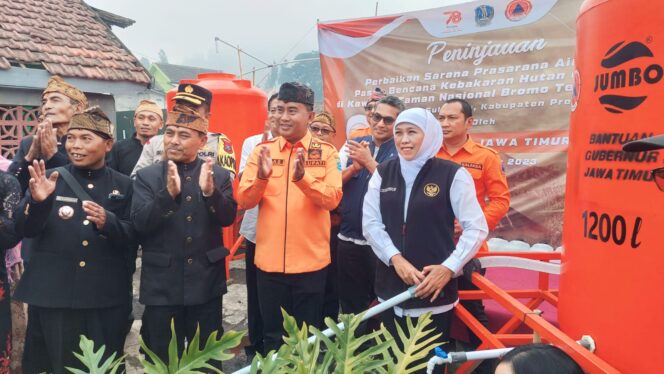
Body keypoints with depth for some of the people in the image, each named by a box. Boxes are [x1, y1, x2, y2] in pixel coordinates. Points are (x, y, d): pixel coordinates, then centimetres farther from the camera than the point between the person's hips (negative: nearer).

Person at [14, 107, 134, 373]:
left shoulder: (123, 185, 3)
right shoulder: (49, 179, 2)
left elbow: (133, 239, -2)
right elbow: (24, 230, -4)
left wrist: (108, 223, -21)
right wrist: (37, 201, -23)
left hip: (106, 299, 0)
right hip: (52, 295, 0)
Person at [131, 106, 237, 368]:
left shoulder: (219, 175, 1)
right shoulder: (147, 176, -1)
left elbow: (227, 218, -9)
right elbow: (140, 223, -12)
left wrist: (210, 192, -28)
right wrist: (168, 194, -28)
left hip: (206, 283, 1)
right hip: (162, 286, 0)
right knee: (163, 361, 14)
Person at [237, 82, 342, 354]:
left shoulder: (326, 152, -2)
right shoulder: (262, 150, 3)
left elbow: (332, 199, -13)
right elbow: (244, 201, -3)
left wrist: (302, 178, -29)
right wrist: (262, 178, -22)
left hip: (311, 260, -1)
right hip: (269, 260, 2)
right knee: (272, 335, 16)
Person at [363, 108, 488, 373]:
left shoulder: (453, 175, -6)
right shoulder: (383, 173, 4)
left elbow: (476, 228, -6)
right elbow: (370, 223, 0)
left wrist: (450, 268, -15)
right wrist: (395, 258, -13)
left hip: (436, 287, -3)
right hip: (391, 286, 3)